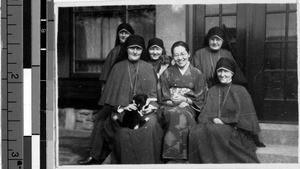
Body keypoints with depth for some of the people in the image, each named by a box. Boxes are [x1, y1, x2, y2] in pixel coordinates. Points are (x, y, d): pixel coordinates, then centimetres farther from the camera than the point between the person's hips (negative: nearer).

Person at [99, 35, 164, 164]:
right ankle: (126, 162, -14)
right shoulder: (118, 68, 12)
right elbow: (113, 93, 6)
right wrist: (123, 106, -12)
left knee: (150, 125, -31)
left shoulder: (148, 68, 14)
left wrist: (152, 105, -12)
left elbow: (153, 92, 8)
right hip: (122, 109, 0)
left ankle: (147, 162, -18)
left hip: (144, 109, 1)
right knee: (124, 128, -31)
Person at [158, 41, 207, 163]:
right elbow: (164, 98, 10)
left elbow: (200, 100, 7)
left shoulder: (197, 74, 11)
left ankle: (174, 159, -31)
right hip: (170, 107, 1)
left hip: (189, 108, 0)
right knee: (177, 115, -34)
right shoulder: (166, 74, 14)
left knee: (181, 115, -34)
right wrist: (173, 102, -11)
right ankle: (179, 159, -31)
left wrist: (184, 100, -10)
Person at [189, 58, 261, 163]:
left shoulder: (240, 91, 8)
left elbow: (244, 117, 0)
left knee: (214, 131, -35)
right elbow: (206, 112, 10)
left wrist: (224, 121, -10)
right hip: (213, 125, 3)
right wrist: (212, 120, -13)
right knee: (196, 132, -28)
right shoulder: (212, 91, 20)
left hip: (234, 130, -3)